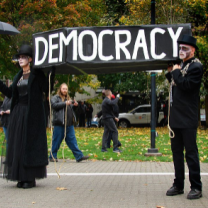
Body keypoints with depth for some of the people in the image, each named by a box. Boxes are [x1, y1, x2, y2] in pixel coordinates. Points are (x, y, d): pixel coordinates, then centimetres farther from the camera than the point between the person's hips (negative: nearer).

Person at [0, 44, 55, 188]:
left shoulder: (37, 74, -3)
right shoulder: (18, 76, 17)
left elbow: (47, 89, -13)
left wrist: (51, 73, -23)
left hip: (32, 114, -7)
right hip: (18, 113, 7)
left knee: (30, 143, -6)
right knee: (18, 144, 4)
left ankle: (31, 178, -1)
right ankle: (22, 177, 10)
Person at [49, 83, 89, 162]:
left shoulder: (68, 98, 23)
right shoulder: (55, 98, 3)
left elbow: (71, 109, 27)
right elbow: (54, 105, -15)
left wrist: (74, 105, 4)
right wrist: (65, 103, -22)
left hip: (69, 124, 6)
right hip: (59, 124, -6)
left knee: (72, 140, 4)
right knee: (56, 141, 1)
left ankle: (79, 156, 1)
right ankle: (52, 157, 12)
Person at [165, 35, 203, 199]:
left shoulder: (196, 66, -10)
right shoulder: (182, 66, 17)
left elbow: (186, 85, -21)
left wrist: (176, 72, -10)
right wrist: (171, 73, 8)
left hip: (188, 118, -9)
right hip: (176, 117, 9)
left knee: (191, 152, -3)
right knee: (177, 151, 12)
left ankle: (196, 187, 5)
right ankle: (178, 185, 21)